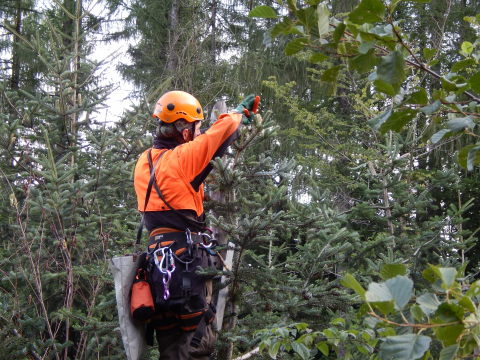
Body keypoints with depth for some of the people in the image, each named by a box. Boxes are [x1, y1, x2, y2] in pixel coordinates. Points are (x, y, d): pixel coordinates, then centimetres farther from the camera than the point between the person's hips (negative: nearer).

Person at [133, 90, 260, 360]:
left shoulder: (145, 162, 14)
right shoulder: (182, 156, -9)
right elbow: (224, 129, -7)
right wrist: (242, 112, 15)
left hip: (158, 257, 8)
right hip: (185, 260, -8)